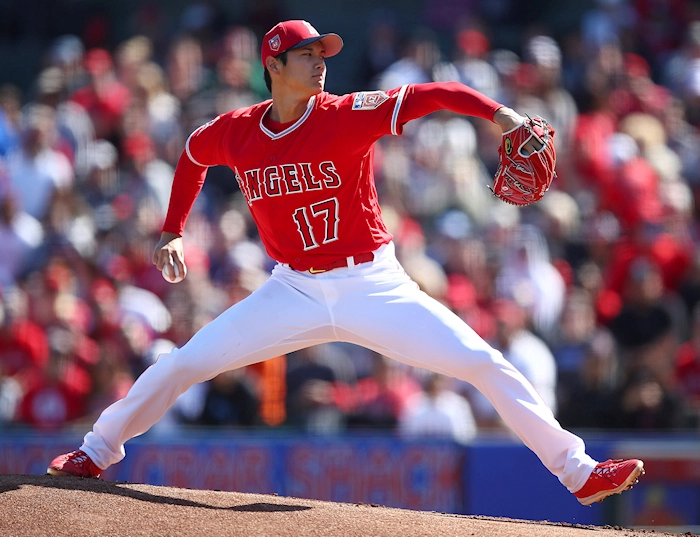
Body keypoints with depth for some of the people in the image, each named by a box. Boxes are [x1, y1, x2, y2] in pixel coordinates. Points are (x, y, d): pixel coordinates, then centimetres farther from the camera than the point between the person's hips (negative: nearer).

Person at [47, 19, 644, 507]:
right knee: (181, 364, -2)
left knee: (487, 365, -12)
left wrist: (502, 116, -37)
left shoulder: (349, 116, -14)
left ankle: (578, 472, -4)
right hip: (294, 293, 2)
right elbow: (193, 156, 20)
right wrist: (173, 232, 17)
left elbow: (435, 94, -22)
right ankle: (97, 451, 20)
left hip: (372, 285, -2)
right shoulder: (234, 132, -4)